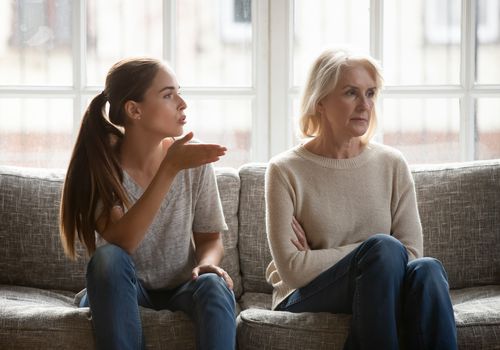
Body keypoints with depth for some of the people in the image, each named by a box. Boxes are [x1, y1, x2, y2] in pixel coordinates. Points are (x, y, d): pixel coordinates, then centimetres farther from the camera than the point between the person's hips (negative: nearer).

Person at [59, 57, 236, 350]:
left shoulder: (194, 161, -8)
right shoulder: (100, 163, -14)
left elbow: (210, 239, 2)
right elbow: (122, 243, -29)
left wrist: (207, 263, -23)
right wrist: (169, 169, -34)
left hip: (180, 290, 1)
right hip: (120, 293, -1)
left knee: (214, 286, -31)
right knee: (108, 258, -33)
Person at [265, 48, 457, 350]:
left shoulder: (392, 164, 6)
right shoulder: (286, 171, -3)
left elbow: (411, 253, -2)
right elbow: (292, 269, -11)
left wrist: (319, 260, -9)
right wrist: (371, 252, -10)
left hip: (382, 295, 3)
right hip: (305, 301, -3)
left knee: (426, 269, -30)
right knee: (384, 248, -31)